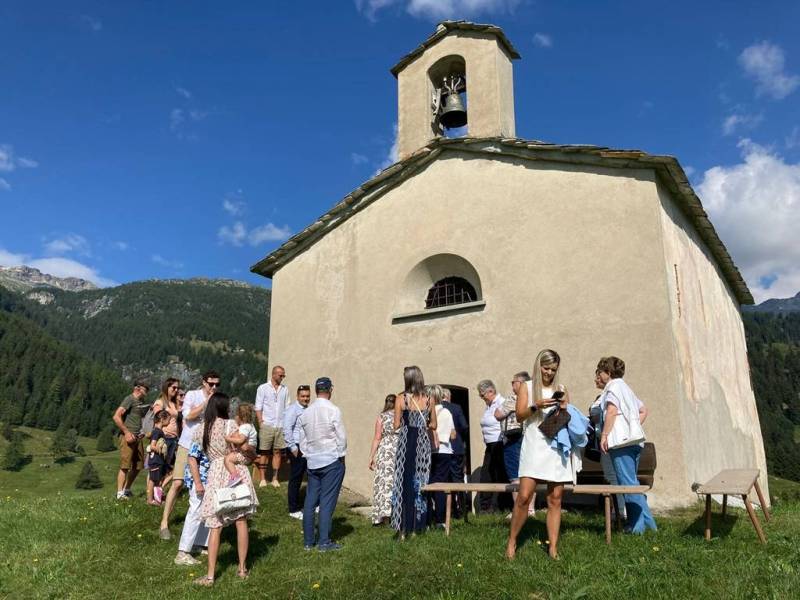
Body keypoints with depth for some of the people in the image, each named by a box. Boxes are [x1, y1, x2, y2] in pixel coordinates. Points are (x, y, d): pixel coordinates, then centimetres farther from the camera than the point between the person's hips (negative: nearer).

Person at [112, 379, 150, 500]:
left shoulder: (142, 402, 17)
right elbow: (116, 417, -16)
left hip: (138, 437, 8)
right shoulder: (129, 399, -8)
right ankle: (120, 493, -1)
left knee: (137, 466, 11)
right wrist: (126, 432, -17)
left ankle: (127, 490, 24)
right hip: (128, 437, -8)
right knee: (125, 466, -7)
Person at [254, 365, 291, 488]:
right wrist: (261, 423, -8)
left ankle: (275, 478, 14)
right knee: (263, 452, 2)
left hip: (281, 426, 3)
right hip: (267, 426, -3)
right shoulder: (263, 388, 1)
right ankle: (262, 479, 10)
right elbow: (258, 408, 0)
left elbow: (287, 408, 12)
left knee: (277, 452, 6)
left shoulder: (285, 389, 10)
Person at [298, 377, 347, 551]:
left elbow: (302, 439, 11)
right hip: (332, 461, -5)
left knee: (310, 501, 11)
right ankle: (324, 542, 4)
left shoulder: (305, 413, 5)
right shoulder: (333, 411, -12)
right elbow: (341, 437, -10)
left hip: (312, 462, 5)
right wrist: (341, 456, 3)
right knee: (327, 502, 0)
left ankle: (308, 540, 19)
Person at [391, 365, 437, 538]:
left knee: (404, 484, 5)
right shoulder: (428, 400, 1)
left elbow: (396, 425, -7)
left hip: (406, 442, -3)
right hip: (423, 443, 3)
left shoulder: (401, 398, -8)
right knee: (420, 483, 12)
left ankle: (403, 529, 7)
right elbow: (433, 425, 8)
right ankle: (416, 527, 19)